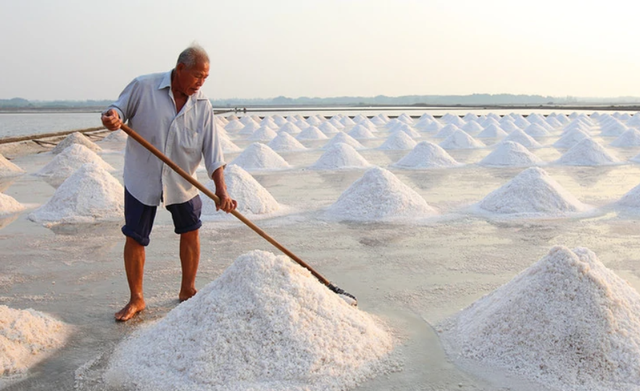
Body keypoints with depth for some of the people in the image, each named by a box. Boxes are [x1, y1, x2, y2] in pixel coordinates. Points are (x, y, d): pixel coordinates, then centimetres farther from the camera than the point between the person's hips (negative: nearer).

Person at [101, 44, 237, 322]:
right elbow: (120, 109, -1)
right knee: (134, 238, 2)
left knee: (190, 233, 9)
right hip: (142, 178, -2)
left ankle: (187, 291, 30)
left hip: (182, 182, 3)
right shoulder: (143, 87, -10)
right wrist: (113, 117, -28)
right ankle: (136, 299, 20)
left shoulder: (202, 105, -3)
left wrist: (221, 189, -14)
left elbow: (212, 151, -5)